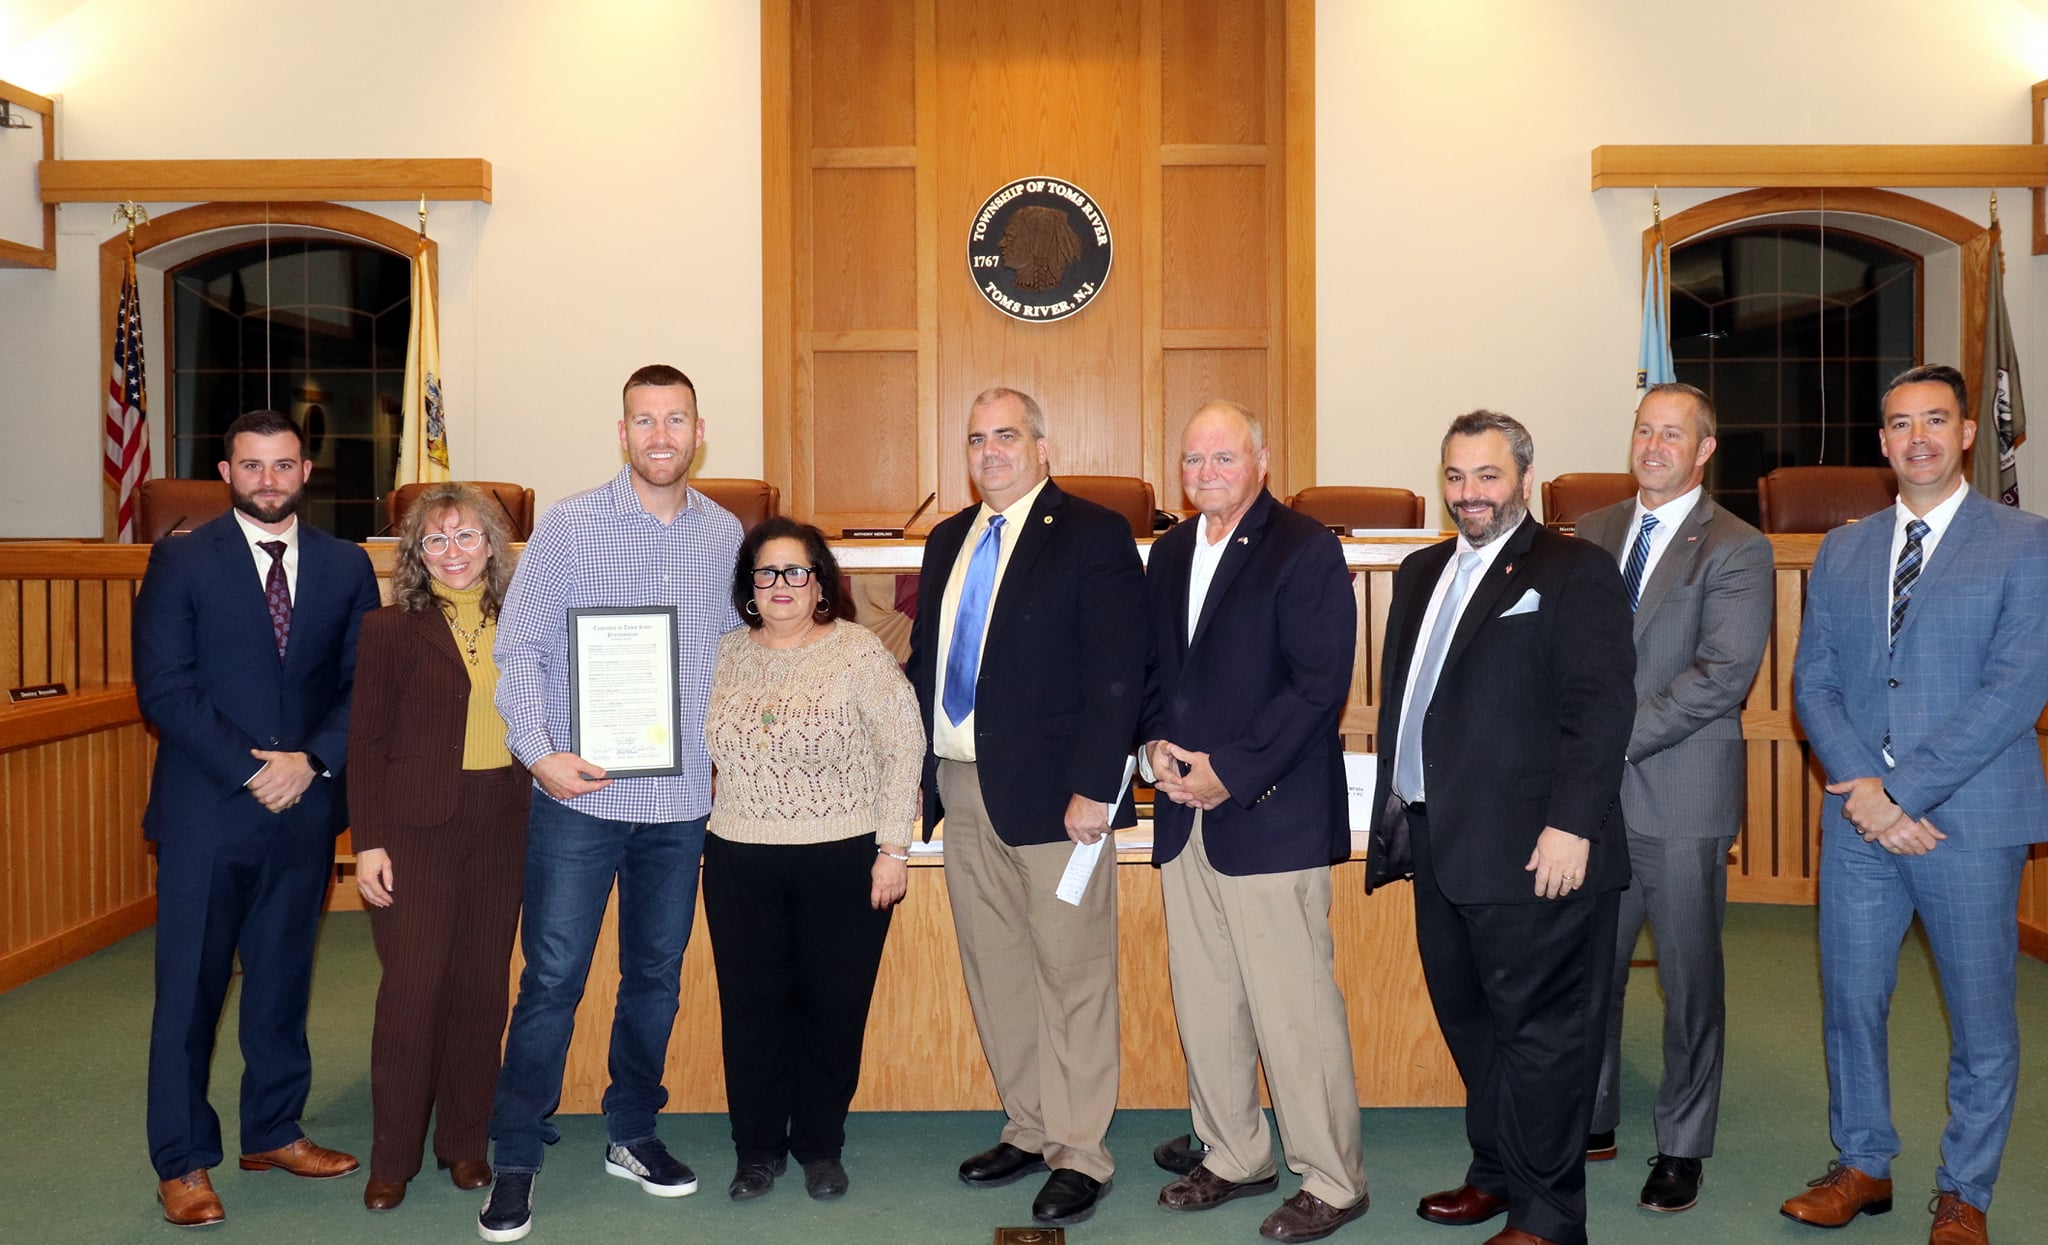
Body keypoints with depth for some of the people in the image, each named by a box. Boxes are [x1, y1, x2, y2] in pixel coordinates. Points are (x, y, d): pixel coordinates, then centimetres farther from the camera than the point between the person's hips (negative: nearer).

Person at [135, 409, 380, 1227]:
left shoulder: (346, 567, 7)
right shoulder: (181, 562, -2)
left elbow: (364, 684, 4)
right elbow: (164, 688, -9)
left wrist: (312, 761, -11)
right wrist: (250, 770, -15)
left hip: (306, 807, 3)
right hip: (206, 812, -3)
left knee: (284, 980, 14)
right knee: (190, 988, 3)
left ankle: (274, 1133, 28)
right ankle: (183, 1162, 14)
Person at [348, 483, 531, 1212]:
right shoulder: (391, 629, -2)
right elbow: (367, 743, -4)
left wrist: (537, 818, 3)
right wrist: (368, 842, -9)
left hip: (501, 826, 4)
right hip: (417, 828, -3)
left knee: (482, 987, 8)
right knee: (411, 987, -2)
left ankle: (465, 1142, 22)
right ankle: (392, 1158, 13)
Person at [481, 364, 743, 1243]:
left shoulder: (725, 535, 6)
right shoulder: (569, 525, -4)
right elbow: (519, 649, -4)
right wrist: (539, 753, -14)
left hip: (683, 800, 4)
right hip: (579, 794, -3)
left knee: (657, 976, 14)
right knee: (551, 980, -1)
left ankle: (633, 1136, 31)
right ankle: (516, 1164, 12)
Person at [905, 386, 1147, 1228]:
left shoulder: (1093, 536, -7)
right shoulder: (948, 541, 14)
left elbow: (1116, 674, -13)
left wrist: (1094, 789, -18)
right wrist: (917, 768, 9)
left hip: (1051, 792, -7)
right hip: (960, 787, 7)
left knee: (1072, 973, 2)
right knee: (993, 970, 15)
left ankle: (1079, 1154, 14)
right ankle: (1028, 1128, 30)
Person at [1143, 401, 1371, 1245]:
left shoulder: (1305, 550, -7)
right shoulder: (1170, 553, 15)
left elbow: (1320, 683, -14)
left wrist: (1230, 772, -15)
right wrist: (1157, 745, 0)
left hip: (1270, 816, -7)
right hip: (1186, 812, 7)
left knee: (1294, 1005, -4)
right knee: (1203, 1002, 13)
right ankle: (1235, 1157, 28)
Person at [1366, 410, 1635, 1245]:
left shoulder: (1574, 571, -6)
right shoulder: (1421, 573, 17)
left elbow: (1601, 706, -14)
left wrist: (1571, 825, -20)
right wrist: (1394, 808, 15)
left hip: (1530, 852, -7)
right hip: (1438, 845, 7)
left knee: (1542, 1032, 2)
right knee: (1468, 1021, 17)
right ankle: (1495, 1173, 32)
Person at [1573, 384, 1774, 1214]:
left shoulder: (1737, 551, -5)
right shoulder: (1592, 533, 12)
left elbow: (1723, 676, -15)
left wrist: (1616, 735, -18)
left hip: (1680, 800, -4)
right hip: (1592, 792, 5)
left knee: (1689, 982, 7)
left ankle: (1681, 1150, 22)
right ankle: (1591, 1122, 29)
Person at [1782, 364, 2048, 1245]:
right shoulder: (1841, 553, 11)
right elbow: (1814, 683, 6)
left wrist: (1904, 790, -16)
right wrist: (1863, 787, -10)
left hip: (1970, 821, -3)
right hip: (1858, 819, 4)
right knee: (1850, 1002, 11)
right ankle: (1862, 1165, 29)